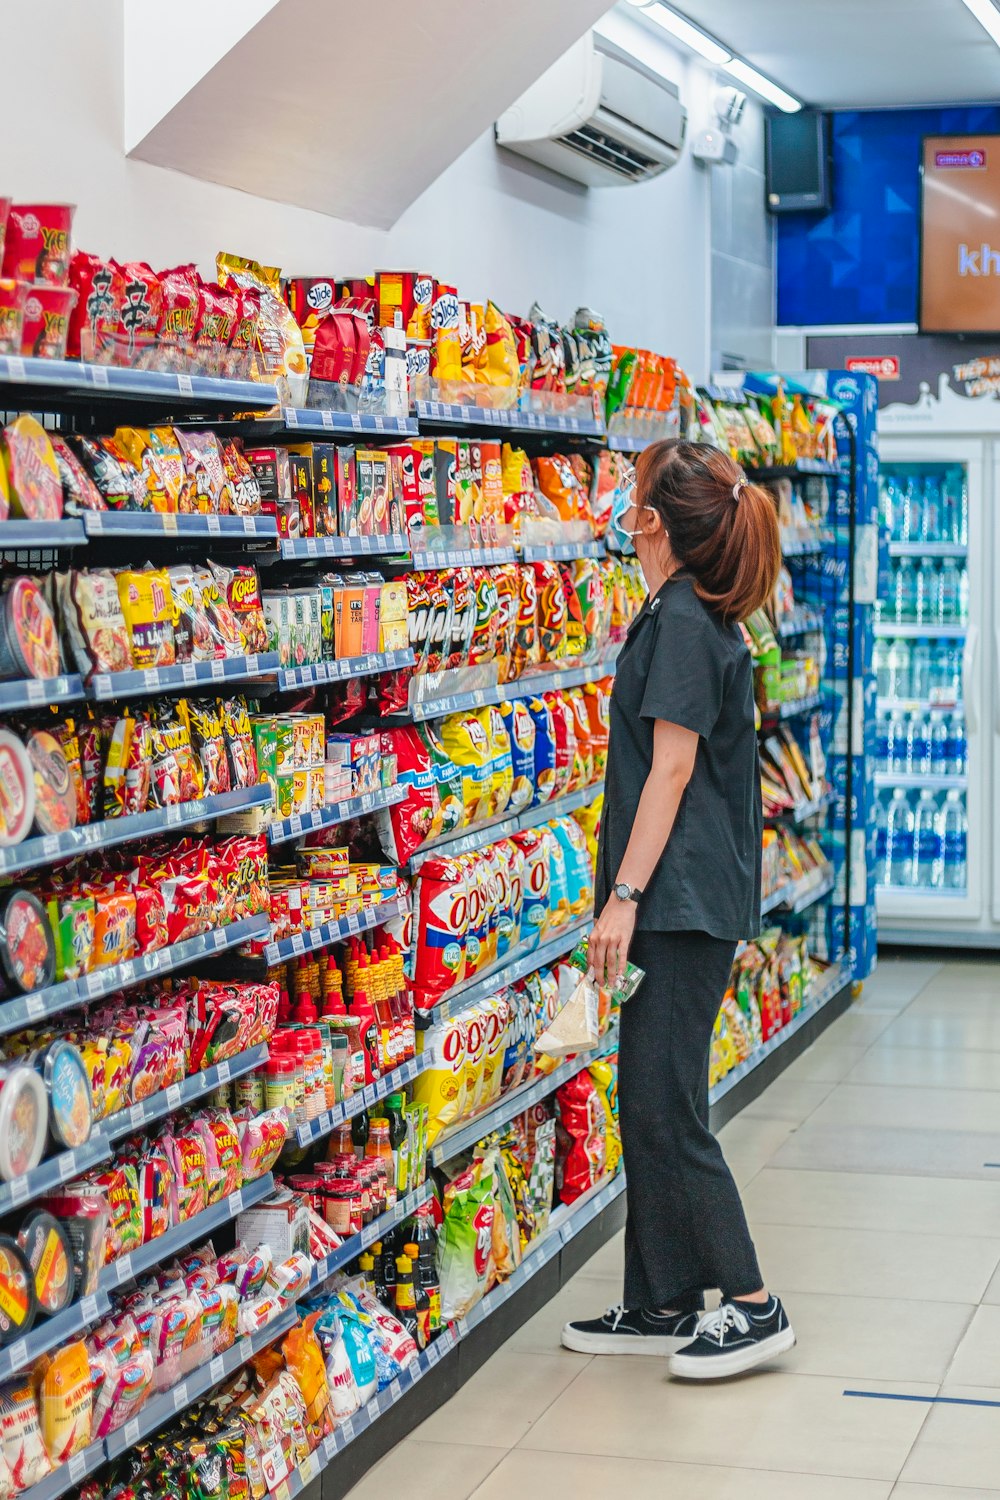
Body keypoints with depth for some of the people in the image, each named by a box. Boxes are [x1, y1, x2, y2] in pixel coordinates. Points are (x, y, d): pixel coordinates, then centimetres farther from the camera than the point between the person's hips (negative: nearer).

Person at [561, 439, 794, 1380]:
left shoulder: (682, 623, -14)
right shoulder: (699, 617, 15)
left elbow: (671, 771, -18)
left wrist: (624, 896, -19)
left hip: (682, 902, -10)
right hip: (682, 901, 10)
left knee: (666, 1107, -6)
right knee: (646, 1104, 12)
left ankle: (751, 1305, 2)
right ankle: (661, 1305, 19)